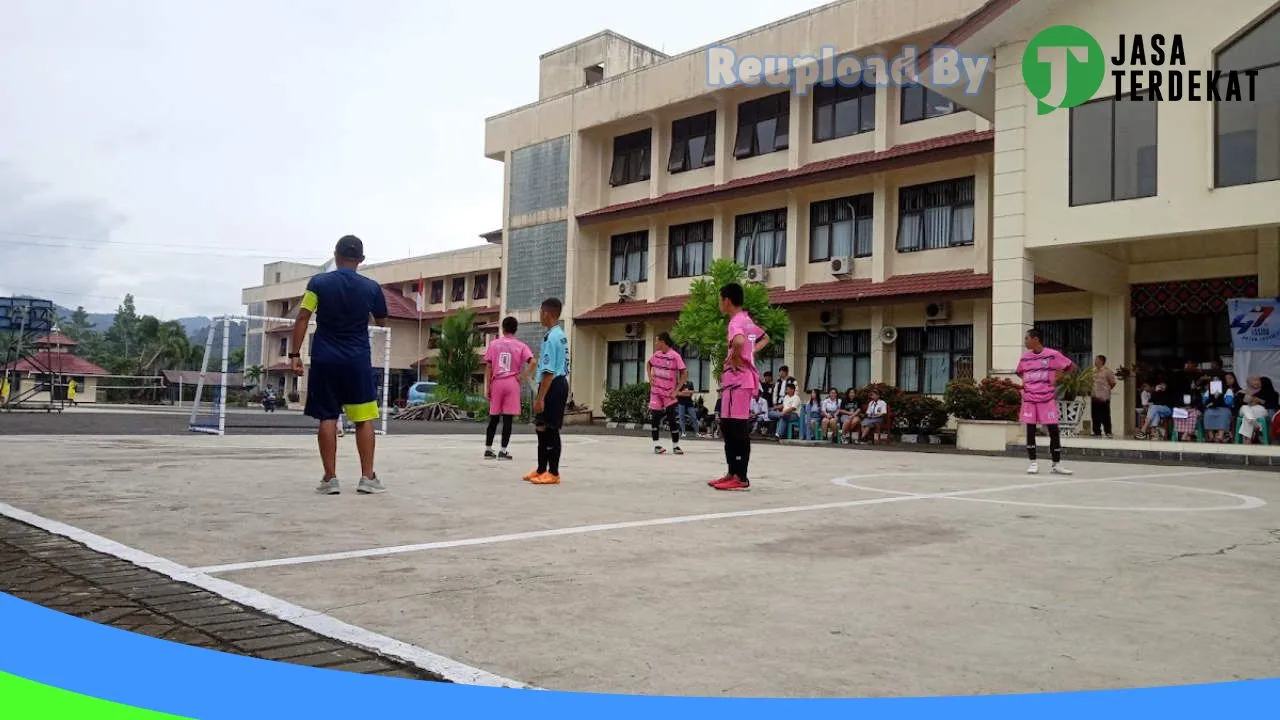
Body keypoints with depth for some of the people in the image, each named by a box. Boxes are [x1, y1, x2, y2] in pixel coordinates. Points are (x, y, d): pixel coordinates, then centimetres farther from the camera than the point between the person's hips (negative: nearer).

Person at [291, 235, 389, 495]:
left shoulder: (318, 282, 0)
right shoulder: (371, 287, 1)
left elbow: (302, 319, -6)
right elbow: (381, 323, 13)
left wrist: (294, 354, -3)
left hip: (324, 360, 1)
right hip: (358, 361, 0)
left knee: (327, 418, 4)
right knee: (364, 419, 4)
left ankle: (330, 478, 4)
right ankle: (367, 477, 2)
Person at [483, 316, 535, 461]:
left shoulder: (494, 344, 4)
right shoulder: (520, 346, 1)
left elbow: (488, 367, 2)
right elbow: (532, 362, -13)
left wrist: (487, 387, 5)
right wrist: (522, 377, -5)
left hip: (496, 383, 2)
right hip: (512, 384, -2)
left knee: (493, 418, 10)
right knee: (508, 419, 0)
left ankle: (488, 449, 13)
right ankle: (503, 451, -2)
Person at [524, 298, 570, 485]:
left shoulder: (551, 338, -16)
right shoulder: (561, 335, 15)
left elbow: (548, 372, -21)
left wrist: (540, 398, -20)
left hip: (552, 386, -10)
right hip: (560, 382, 10)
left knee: (550, 429, -4)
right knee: (543, 428, 16)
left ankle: (553, 473, 3)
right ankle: (542, 470, 25)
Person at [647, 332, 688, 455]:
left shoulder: (675, 356, -12)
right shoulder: (656, 354, 5)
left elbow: (685, 374, -13)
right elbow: (649, 364, 26)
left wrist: (676, 390, -15)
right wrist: (650, 376, 9)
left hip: (669, 393, -5)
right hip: (656, 391, 5)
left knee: (672, 419, -2)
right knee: (654, 417, 0)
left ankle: (676, 446, 10)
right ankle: (656, 445, 7)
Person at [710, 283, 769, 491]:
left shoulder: (735, 322, -14)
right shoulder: (747, 320, 15)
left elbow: (739, 342, -36)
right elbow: (765, 338, 32)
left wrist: (735, 359, -19)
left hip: (738, 380, -10)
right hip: (739, 379, 10)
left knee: (738, 429, -7)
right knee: (728, 427, 14)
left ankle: (741, 478, -4)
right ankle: (733, 472, 19)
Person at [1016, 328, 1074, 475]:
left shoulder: (1053, 355, -5)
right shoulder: (1025, 357, 8)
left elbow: (1069, 367, 2)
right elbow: (1020, 372, 27)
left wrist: (1056, 379, -5)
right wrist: (1025, 381, 9)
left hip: (1047, 398, -3)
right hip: (1029, 398, 3)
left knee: (1053, 430, -2)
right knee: (1030, 430, 1)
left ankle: (1057, 464, 7)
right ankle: (1033, 463, 10)